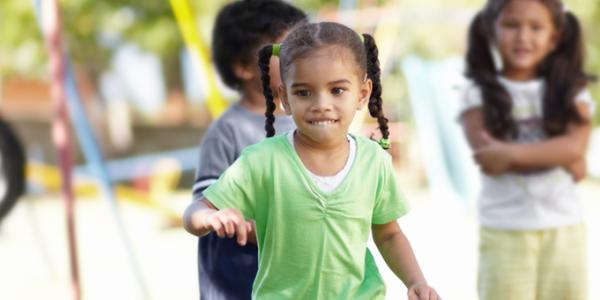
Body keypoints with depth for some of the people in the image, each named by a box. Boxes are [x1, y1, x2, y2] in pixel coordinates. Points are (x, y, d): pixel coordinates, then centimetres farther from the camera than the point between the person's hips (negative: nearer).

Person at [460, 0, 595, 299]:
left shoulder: (571, 93, 5)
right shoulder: (479, 95, -1)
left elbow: (575, 146, -13)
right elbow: (489, 156, -14)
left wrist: (511, 153, -23)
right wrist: (557, 157, -14)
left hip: (563, 230, 2)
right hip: (504, 232, -2)